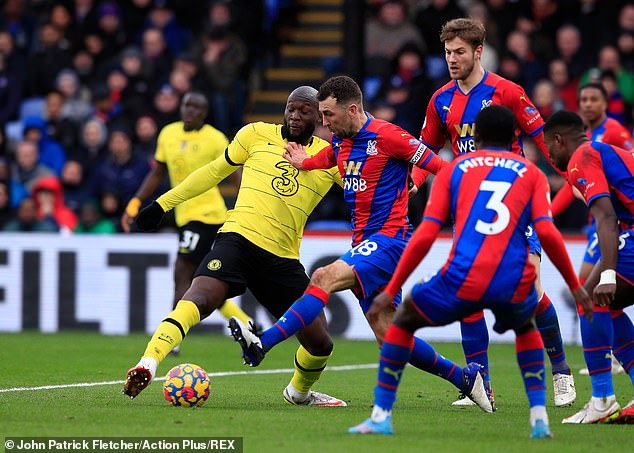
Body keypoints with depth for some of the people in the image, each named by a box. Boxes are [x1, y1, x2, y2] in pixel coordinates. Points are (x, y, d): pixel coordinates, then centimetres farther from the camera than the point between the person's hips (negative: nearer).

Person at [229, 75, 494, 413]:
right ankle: (465, 378, 16)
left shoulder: (386, 136, -12)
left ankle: (262, 344, -33)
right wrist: (302, 162, 15)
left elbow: (441, 169, -9)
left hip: (389, 239, -9)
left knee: (324, 278, -25)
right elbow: (321, 161, 36)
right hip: (364, 242, 9)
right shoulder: (339, 142, 12)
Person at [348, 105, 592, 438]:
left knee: (403, 320, 25)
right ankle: (539, 416, 19)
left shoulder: (454, 169, 16)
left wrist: (391, 290, 10)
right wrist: (575, 286, 11)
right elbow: (547, 233, 1)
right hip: (515, 282, 2)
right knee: (525, 327, 36)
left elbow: (424, 236, 7)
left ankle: (381, 416, 16)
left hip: (462, 279, -2)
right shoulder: (531, 173, 17)